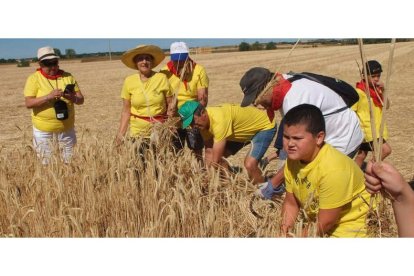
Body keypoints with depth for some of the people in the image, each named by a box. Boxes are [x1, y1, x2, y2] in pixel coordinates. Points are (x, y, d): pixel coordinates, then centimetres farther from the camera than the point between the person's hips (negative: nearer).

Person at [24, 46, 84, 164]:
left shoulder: (68, 77, 2)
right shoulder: (34, 78, -6)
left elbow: (81, 99, 1)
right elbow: (28, 103, -14)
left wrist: (73, 98, -22)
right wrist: (48, 96, -27)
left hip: (67, 128, 2)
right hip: (43, 130, -2)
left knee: (70, 161, 12)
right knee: (45, 163, 10)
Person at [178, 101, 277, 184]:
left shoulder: (219, 120, -39)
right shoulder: (203, 121, -13)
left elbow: (215, 160, -36)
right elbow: (209, 153, -7)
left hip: (265, 126, -9)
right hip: (246, 128, 9)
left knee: (249, 165, -26)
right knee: (217, 155, 2)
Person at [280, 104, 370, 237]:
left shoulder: (332, 170, -32)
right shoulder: (294, 158, -12)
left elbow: (325, 223, -24)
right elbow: (291, 203, -2)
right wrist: (285, 231, -16)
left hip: (347, 223, -6)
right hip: (317, 220, 7)